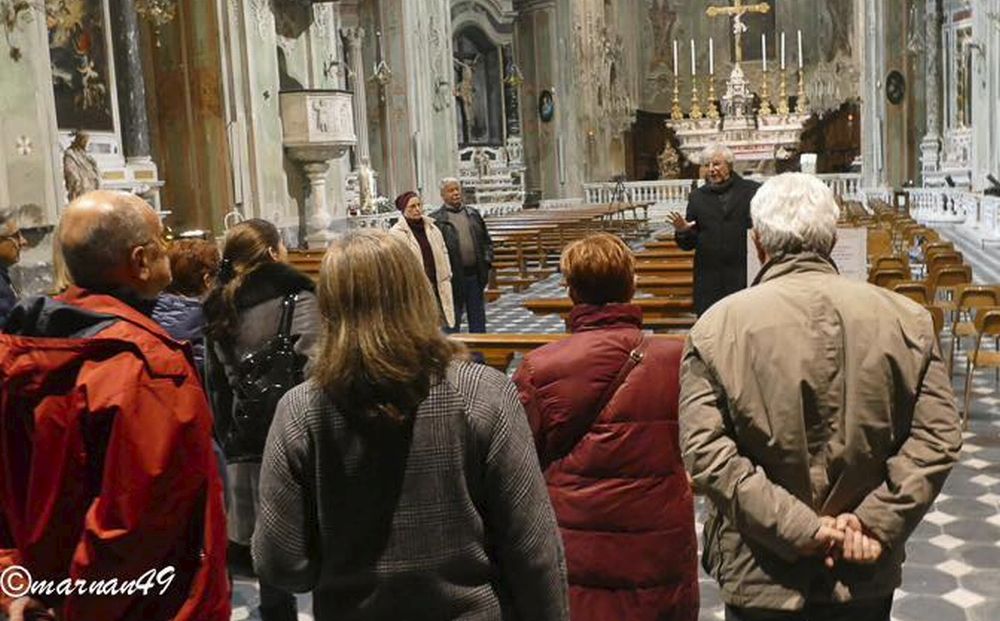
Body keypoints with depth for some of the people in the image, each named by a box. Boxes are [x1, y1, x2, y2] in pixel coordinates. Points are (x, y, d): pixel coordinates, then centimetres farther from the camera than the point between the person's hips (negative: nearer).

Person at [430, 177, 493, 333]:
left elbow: (486, 240, 18)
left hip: (475, 274, 5)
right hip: (453, 277, -5)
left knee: (477, 318, 13)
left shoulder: (473, 214, 12)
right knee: (452, 321, 5)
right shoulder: (436, 220, -5)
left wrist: (487, 261, 4)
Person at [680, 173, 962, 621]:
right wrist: (876, 523, -10)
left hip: (761, 578, -2)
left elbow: (705, 451, -19)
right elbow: (937, 438, -9)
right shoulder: (907, 319, -5)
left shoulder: (717, 327, -12)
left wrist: (799, 527, -16)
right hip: (868, 575, 2)